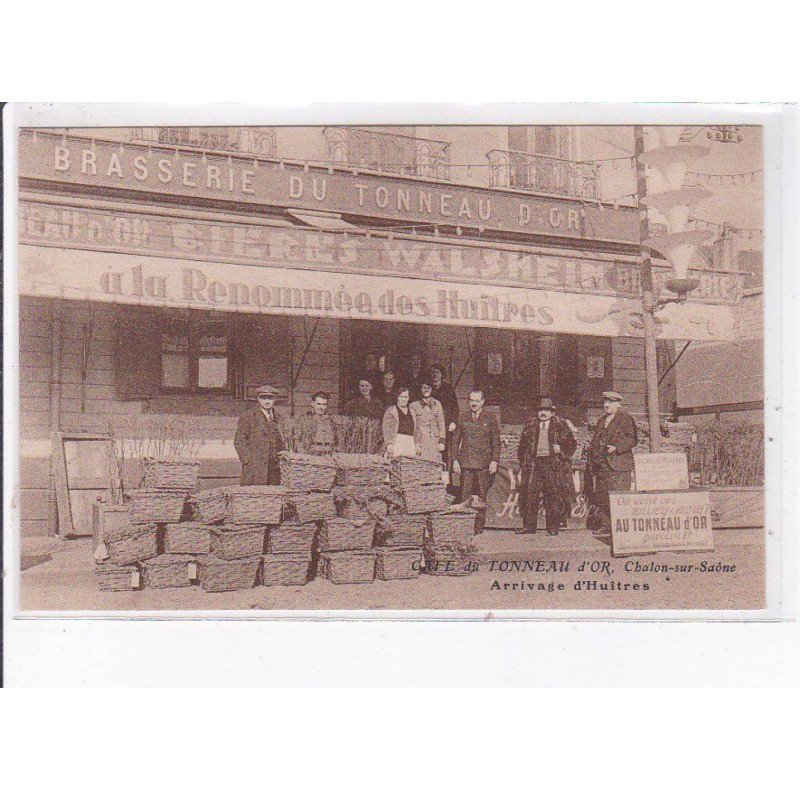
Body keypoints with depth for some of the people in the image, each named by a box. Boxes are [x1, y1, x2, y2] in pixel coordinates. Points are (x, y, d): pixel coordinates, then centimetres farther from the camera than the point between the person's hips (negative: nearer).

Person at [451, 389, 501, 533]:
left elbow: (496, 441, 5)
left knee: (481, 497, 0)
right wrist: (455, 460, 3)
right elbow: (455, 440, 13)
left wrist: (494, 461, -4)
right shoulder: (463, 419, 12)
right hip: (466, 463, 1)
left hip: (484, 464, -1)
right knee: (465, 496, -4)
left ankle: (479, 527, 5)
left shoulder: (490, 419, 7)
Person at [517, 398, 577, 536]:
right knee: (529, 493, -4)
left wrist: (561, 450, -8)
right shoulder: (530, 425, 15)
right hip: (533, 463, 2)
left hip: (553, 465, -2)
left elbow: (572, 443, 9)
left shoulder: (560, 426, 9)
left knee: (553, 496, -3)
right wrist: (523, 461, 8)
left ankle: (552, 527, 3)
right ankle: (528, 525, 3)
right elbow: (522, 445, 18)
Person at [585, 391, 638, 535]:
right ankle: (605, 525, 7)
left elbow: (632, 439, -7)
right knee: (601, 496, 3)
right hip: (601, 466, 7)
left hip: (618, 464, -7)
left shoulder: (625, 418, 0)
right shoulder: (601, 421, 22)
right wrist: (591, 462, 13)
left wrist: (616, 448, -20)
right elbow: (595, 442, 23)